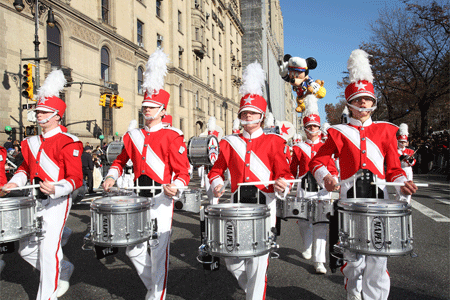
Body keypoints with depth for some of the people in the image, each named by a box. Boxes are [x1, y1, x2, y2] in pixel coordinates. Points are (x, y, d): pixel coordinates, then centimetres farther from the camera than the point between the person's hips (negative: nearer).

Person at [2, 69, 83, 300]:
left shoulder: (68, 144, -12)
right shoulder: (32, 142, 11)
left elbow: (75, 178, -17)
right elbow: (26, 167, 24)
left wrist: (55, 189, -34)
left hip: (57, 202, -8)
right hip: (33, 201, 8)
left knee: (48, 250, -5)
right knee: (26, 250, 13)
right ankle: (63, 270, 36)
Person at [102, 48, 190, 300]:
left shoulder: (172, 136, -6)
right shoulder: (133, 136, 10)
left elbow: (183, 172, -9)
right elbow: (121, 160, 23)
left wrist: (175, 187, -28)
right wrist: (112, 177, 5)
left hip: (161, 200, -5)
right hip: (138, 197, 6)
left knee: (159, 252, 2)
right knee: (133, 250, 12)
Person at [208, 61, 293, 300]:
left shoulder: (274, 142, 2)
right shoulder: (229, 143, 9)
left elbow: (285, 173, -1)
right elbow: (216, 170, 16)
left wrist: (282, 185, -22)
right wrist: (216, 184, -4)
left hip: (264, 204, -3)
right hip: (237, 204, 3)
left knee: (258, 259, -1)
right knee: (232, 260, 10)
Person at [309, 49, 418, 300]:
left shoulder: (385, 131, 13)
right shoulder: (339, 133, 8)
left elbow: (394, 168, 12)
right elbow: (317, 162, 5)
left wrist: (403, 183, -8)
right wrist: (326, 177, -16)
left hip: (378, 196, 1)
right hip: (350, 196, -1)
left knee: (378, 257, -3)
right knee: (352, 256, 6)